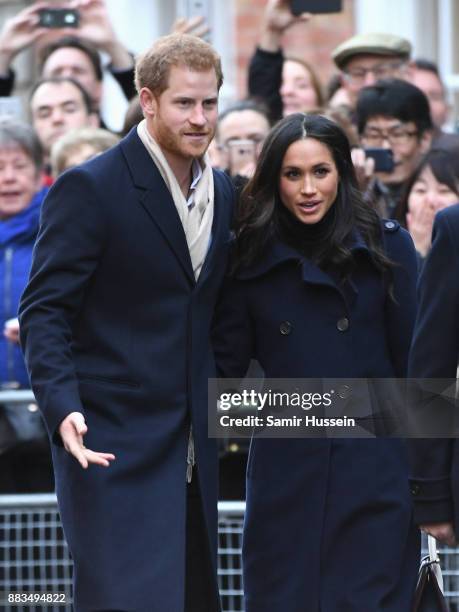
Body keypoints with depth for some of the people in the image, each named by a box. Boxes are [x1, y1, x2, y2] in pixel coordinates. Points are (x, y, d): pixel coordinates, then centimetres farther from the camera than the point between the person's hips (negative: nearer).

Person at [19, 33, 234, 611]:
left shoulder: (223, 192, 12)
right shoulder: (89, 189, -9)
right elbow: (43, 312, -11)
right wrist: (63, 409, -23)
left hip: (192, 449, 7)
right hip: (113, 446, -7)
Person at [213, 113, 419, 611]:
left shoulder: (387, 246, 1)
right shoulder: (253, 257, 5)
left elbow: (412, 362, 3)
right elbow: (226, 363, 8)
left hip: (372, 471, -2)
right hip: (285, 471, 2)